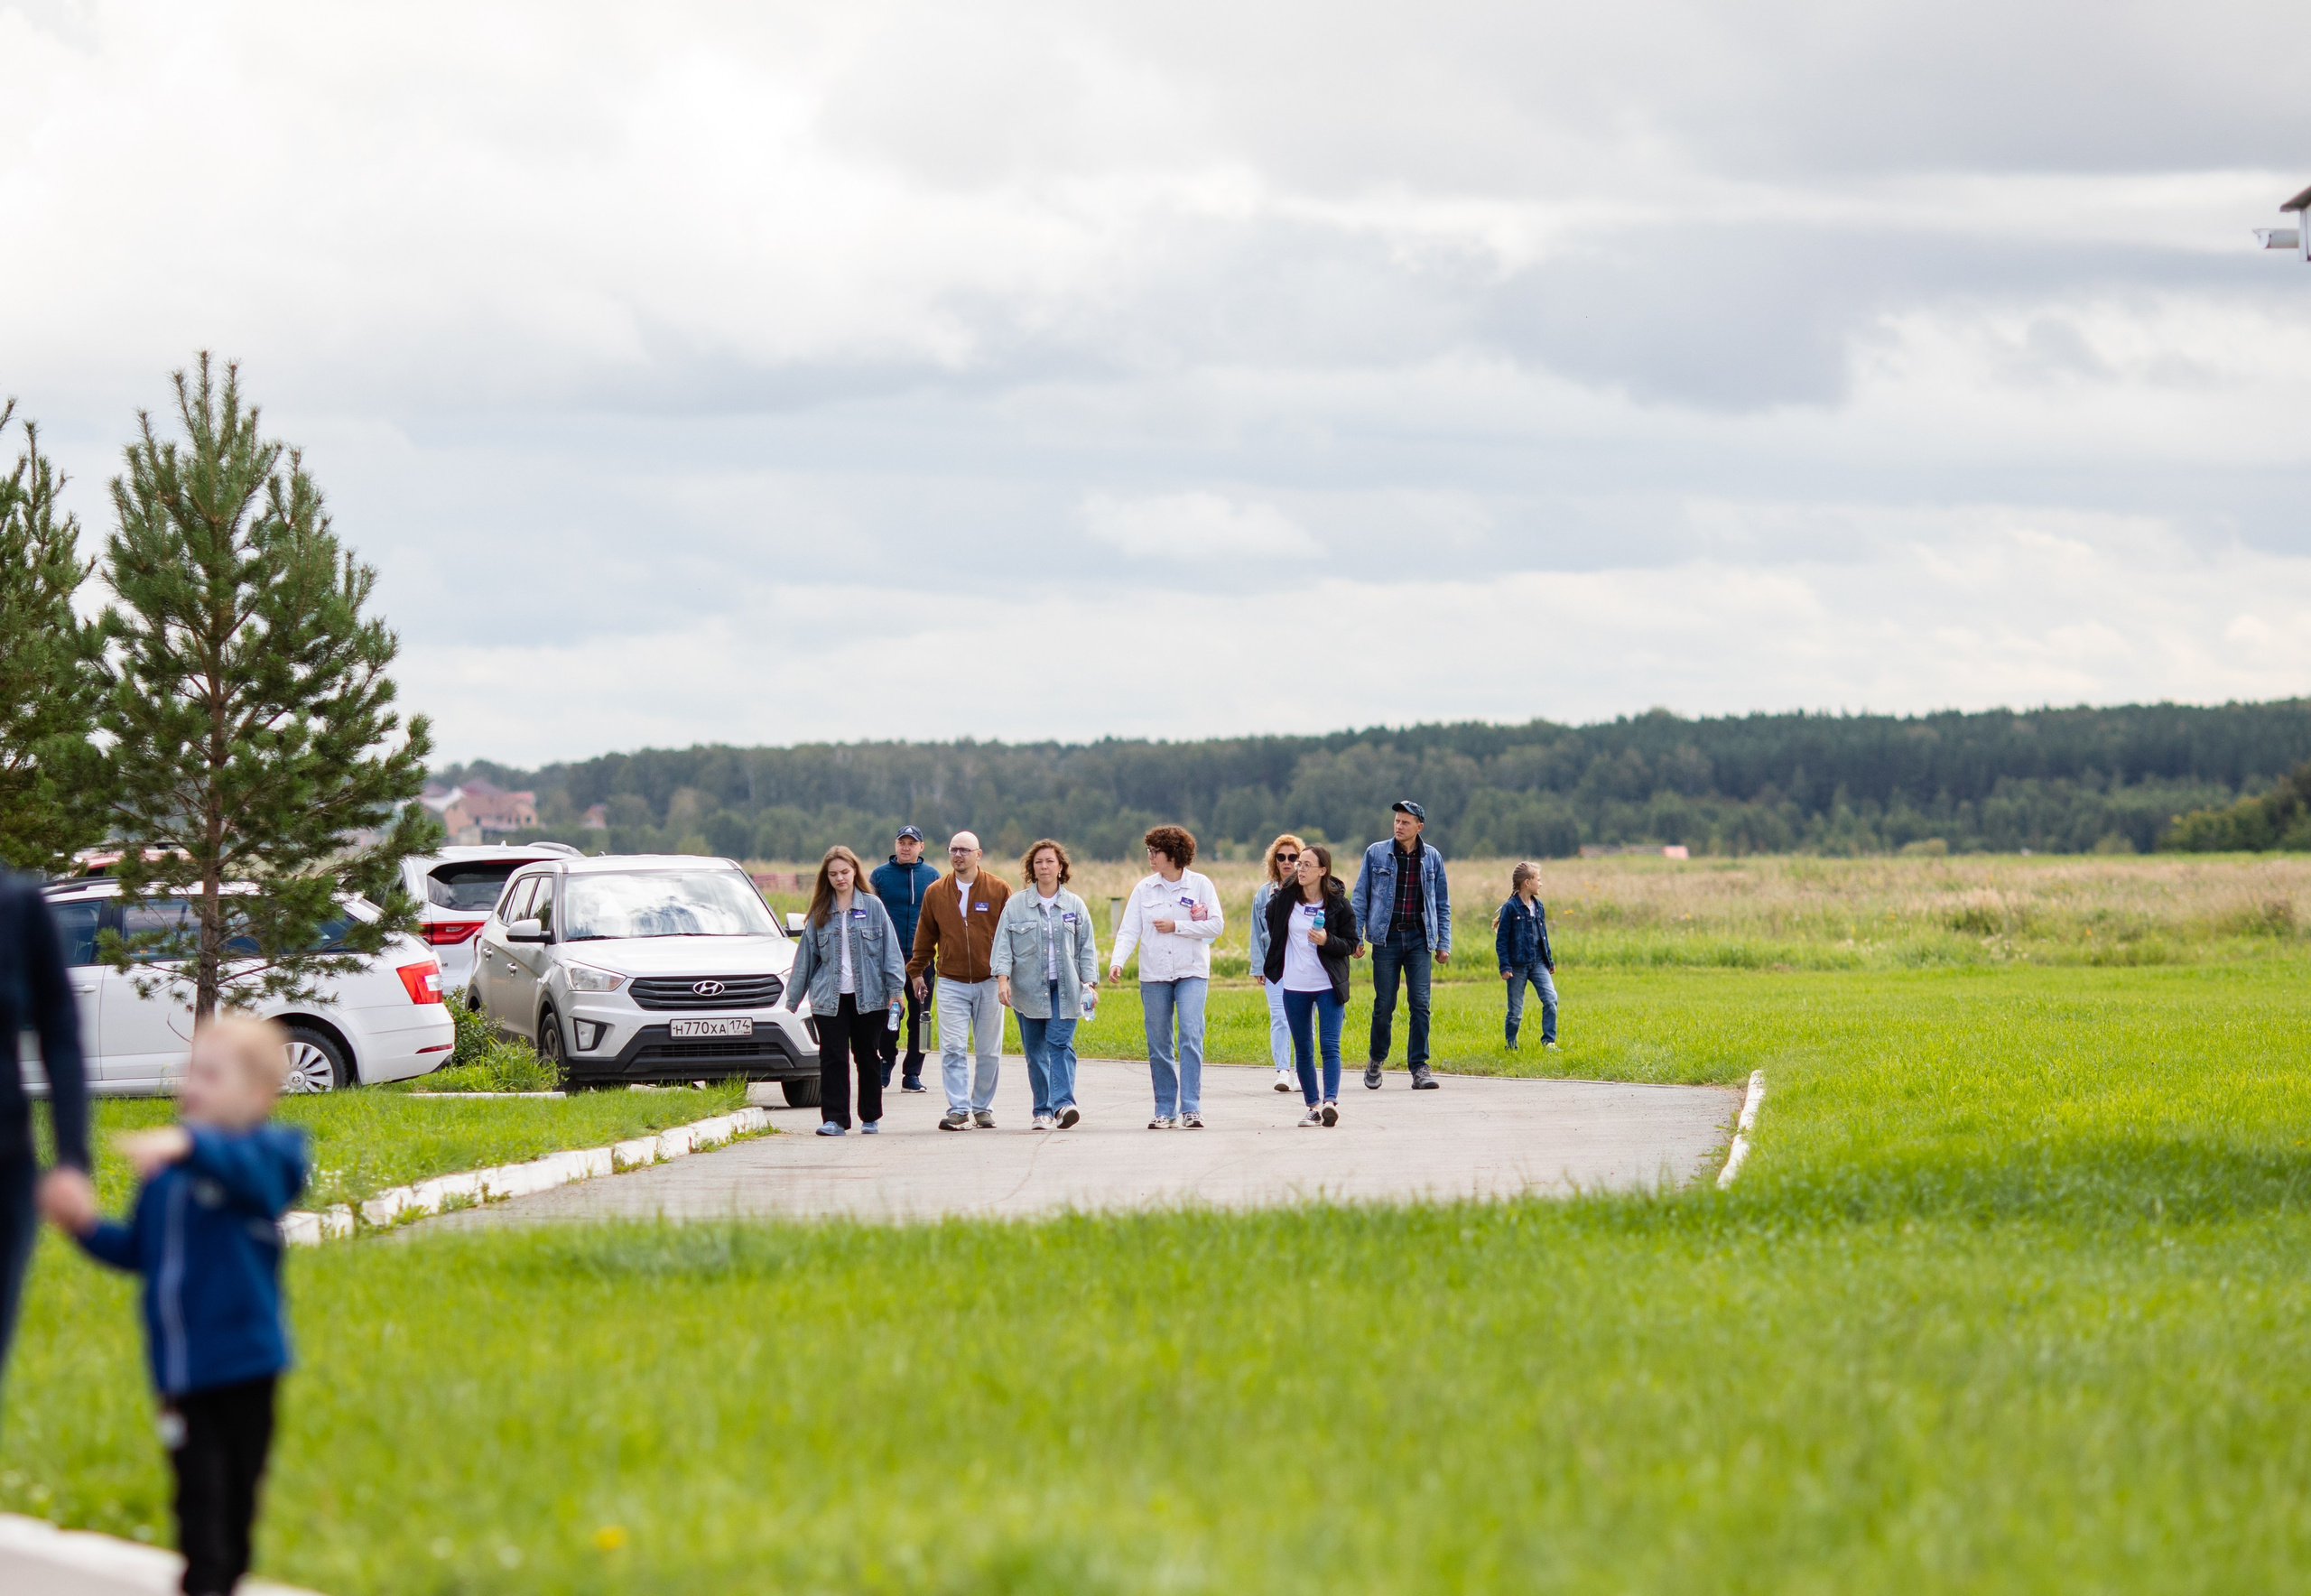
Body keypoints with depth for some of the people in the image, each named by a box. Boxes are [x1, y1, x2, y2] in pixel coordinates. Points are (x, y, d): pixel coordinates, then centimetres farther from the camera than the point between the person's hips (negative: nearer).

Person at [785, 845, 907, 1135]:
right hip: (829, 999, 1)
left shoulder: (873, 907, 4)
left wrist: (894, 988, -7)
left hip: (868, 996, -1)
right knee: (833, 1058, -6)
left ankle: (871, 1117, 17)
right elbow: (806, 956, 12)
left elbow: (889, 949, 2)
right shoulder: (820, 913, 8)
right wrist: (792, 1000, 11)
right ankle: (834, 1119, -6)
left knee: (868, 1057, 6)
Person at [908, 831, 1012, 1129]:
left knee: (989, 1051, 4)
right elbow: (925, 936, 16)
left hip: (989, 982, -1)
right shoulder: (935, 893, 6)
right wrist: (916, 971, 17)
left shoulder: (999, 891, 1)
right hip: (951, 983, 1)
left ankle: (982, 1108, 16)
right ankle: (958, 1109, -9)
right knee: (952, 1049, -9)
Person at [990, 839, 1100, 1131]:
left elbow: (1087, 948, 11)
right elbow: (1003, 944, 2)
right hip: (1028, 988, 0)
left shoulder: (1075, 906, 8)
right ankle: (1043, 1112, 7)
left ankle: (1063, 1103, -24)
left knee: (1061, 1044, -14)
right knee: (1035, 1051, 2)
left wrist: (1089, 982, 1)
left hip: (1065, 988, 0)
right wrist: (1002, 978, -10)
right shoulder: (1016, 905, 5)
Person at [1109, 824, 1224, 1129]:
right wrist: (1117, 960, -16)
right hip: (1154, 976, 3)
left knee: (1191, 1037, -15)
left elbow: (1214, 926, -5)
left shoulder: (1200, 885, 0)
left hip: (1191, 973, -3)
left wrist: (1176, 926, -12)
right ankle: (1165, 1111, 13)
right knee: (1158, 1045, 5)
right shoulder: (1144, 889, 6)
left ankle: (1190, 1109, -17)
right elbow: (1129, 930, 0)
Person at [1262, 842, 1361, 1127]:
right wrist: (1276, 962, 23)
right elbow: (1272, 924, 22)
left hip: (1329, 986, -3)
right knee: (1302, 1049, 6)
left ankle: (1330, 1101, -21)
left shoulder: (1337, 903, -6)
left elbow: (1352, 944, -2)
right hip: (1294, 986, 3)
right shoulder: (1284, 898, 0)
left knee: (1330, 1046, -12)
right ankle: (1313, 1106, 12)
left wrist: (1327, 941, -20)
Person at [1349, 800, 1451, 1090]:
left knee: (1420, 1003, -8)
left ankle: (1419, 1067, -5)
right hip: (1387, 938, -1)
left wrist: (1444, 943, 7)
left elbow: (1442, 903, 12)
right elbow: (1360, 897, 6)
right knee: (1384, 1004, 1)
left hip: (1418, 939, 1)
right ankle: (1376, 1061, 21)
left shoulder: (1432, 858, 7)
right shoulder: (1376, 854, 3)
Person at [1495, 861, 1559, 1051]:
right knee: (1515, 1010, 2)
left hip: (1538, 964, 5)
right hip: (1517, 966, -5)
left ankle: (1549, 1041, -5)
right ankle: (1511, 1045, 19)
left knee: (1550, 999, -12)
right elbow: (1501, 939, -10)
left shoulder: (1539, 907, 9)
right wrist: (1505, 966, -15)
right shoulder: (1510, 908, -10)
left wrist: (1549, 960, 19)